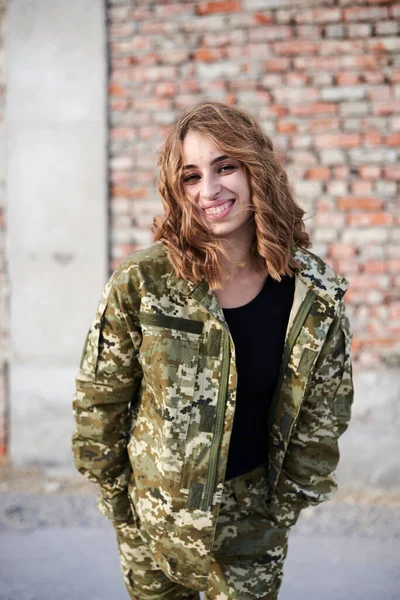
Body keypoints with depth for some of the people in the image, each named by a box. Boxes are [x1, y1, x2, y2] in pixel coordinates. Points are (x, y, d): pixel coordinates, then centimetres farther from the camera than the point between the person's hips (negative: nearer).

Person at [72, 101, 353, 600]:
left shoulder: (315, 294, -10)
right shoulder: (141, 284, -15)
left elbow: (323, 417, 0)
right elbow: (98, 400, -5)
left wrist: (285, 505, 2)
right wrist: (116, 498, -1)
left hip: (252, 524, 1)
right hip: (153, 517, 0)